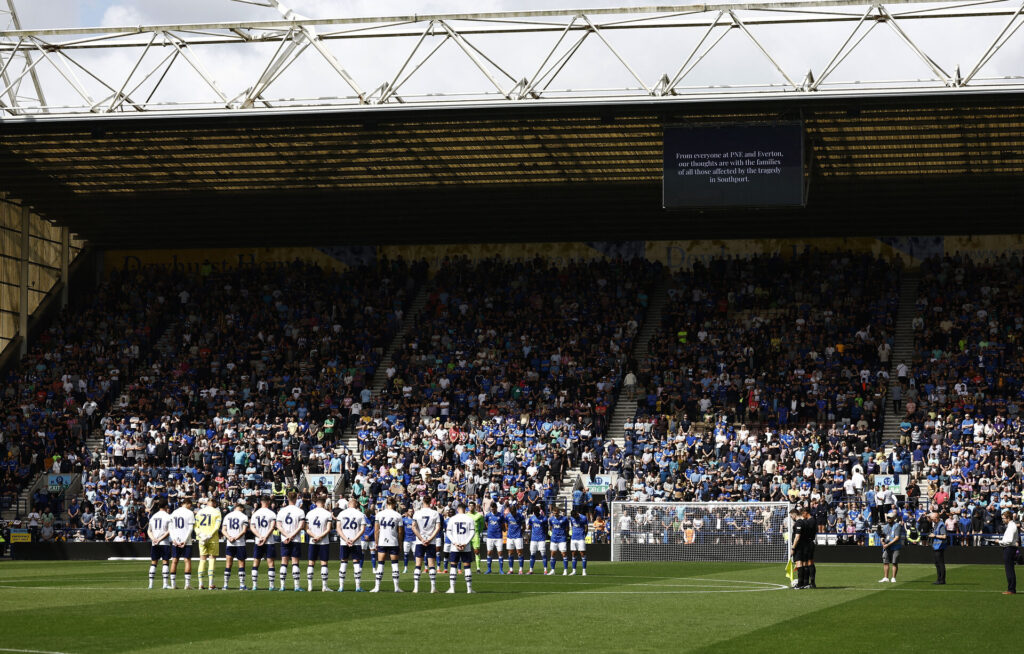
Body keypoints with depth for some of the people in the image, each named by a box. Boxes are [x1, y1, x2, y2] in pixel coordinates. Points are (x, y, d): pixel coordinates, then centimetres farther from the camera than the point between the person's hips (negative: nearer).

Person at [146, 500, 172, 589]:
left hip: (154, 543, 4)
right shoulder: (167, 516, -5)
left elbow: (149, 531, 11)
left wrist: (153, 538, -2)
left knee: (153, 562, 8)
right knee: (165, 562, -1)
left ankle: (151, 583, 6)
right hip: (164, 543, -4)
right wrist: (160, 539, -11)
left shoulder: (153, 516, 11)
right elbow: (169, 531, -12)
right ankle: (165, 583, -6)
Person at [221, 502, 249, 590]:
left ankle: (225, 585, 1)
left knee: (228, 564, 5)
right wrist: (236, 538, -12)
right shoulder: (244, 516, -1)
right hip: (240, 543, -3)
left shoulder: (227, 516, 10)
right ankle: (242, 585, 3)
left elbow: (223, 530, 3)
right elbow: (244, 530, -10)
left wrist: (229, 537, -9)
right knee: (241, 564, 5)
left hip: (229, 543, 3)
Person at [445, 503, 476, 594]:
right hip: (466, 548, 0)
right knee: (467, 566, 6)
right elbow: (473, 532, -4)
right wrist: (465, 543, -6)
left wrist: (455, 543, -5)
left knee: (453, 566, 6)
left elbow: (448, 532, -1)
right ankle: (469, 588, 5)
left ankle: (452, 588, -1)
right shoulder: (470, 518, 2)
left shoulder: (452, 519, 3)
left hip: (455, 548, 0)